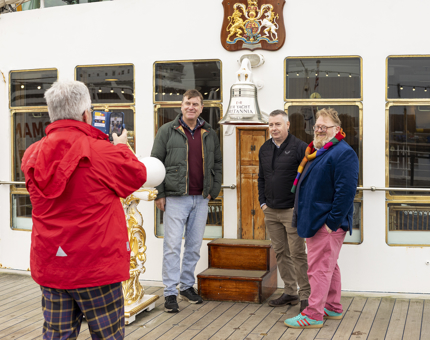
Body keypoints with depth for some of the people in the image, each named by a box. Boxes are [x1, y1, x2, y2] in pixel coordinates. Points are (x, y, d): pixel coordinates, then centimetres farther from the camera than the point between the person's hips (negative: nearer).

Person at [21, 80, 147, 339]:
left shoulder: (32, 155, 0)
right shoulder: (102, 153, -16)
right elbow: (137, 175, 1)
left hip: (49, 266, 5)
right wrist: (121, 148, 20)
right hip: (97, 266, -5)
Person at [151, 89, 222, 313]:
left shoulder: (210, 134, 11)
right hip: (175, 198, -4)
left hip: (201, 199, 4)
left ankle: (187, 285, 23)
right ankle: (170, 293, 1)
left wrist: (213, 191, 8)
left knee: (194, 245, 9)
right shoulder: (167, 131, 1)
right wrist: (159, 194, -6)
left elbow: (217, 164, 18)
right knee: (172, 245, -5)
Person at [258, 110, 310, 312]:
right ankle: (290, 293, 20)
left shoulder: (299, 147, -7)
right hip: (271, 212, 6)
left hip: (292, 211, -6)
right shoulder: (264, 149, 12)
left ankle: (305, 295, 5)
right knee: (280, 252, 10)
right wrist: (262, 202, 13)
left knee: (298, 253, -4)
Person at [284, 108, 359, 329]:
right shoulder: (316, 151, 16)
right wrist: (303, 215, 18)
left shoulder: (343, 153, -15)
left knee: (319, 268, -6)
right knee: (328, 267, 17)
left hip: (327, 224, -10)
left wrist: (332, 222, -23)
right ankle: (333, 308, 28)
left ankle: (313, 315, 0)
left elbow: (346, 191, -23)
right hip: (315, 221, 10)